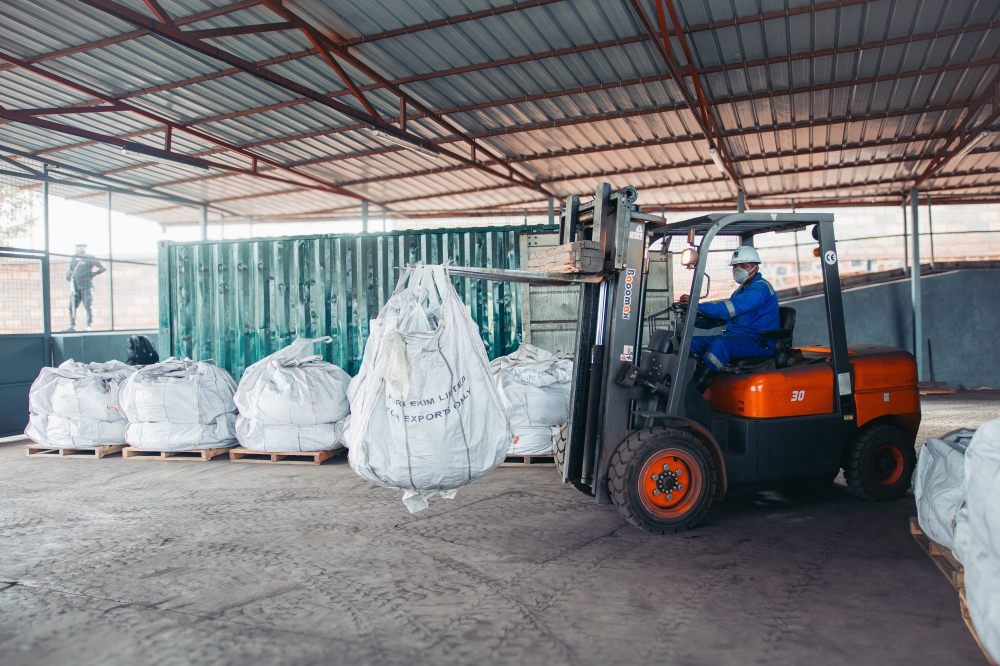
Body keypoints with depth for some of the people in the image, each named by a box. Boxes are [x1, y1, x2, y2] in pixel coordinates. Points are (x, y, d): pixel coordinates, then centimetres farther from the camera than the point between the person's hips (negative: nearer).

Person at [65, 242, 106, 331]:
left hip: (86, 285, -6)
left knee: (88, 306, -4)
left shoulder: (90, 258, -3)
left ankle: (89, 325, 3)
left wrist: (92, 274, -7)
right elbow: (70, 269, 27)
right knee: (72, 306, 3)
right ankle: (72, 325, 11)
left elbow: (103, 267, -3)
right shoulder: (74, 258, 14)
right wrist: (68, 274, 6)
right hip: (75, 286, 6)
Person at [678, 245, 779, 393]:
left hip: (759, 343, -10)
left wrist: (697, 305, -33)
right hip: (735, 337, 10)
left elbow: (731, 309, -26)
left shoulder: (760, 288, -10)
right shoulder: (740, 290, 22)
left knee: (721, 344, -37)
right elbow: (722, 317, 18)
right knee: (692, 343, -5)